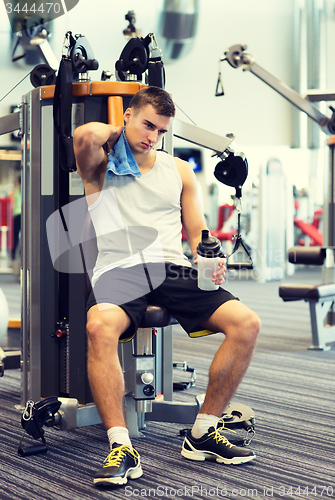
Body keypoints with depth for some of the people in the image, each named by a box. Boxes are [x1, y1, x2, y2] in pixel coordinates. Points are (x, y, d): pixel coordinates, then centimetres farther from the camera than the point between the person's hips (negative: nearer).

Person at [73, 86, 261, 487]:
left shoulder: (179, 171, 23)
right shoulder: (101, 167, 10)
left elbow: (197, 233, 21)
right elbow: (84, 135, -15)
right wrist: (116, 133, 7)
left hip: (173, 270, 4)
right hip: (119, 270, -4)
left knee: (246, 323, -20)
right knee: (100, 327, -39)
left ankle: (203, 432, -8)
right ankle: (121, 446, -32)